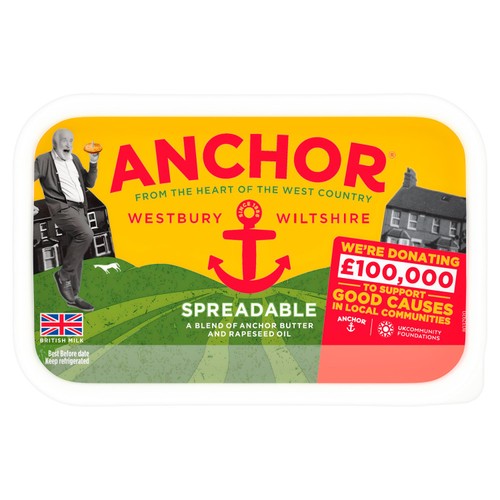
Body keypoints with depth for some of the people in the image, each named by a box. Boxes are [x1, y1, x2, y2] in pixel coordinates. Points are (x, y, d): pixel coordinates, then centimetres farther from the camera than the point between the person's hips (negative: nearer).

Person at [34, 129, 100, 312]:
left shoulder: (74, 159, 16)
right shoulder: (44, 160, -2)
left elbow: (89, 183, 17)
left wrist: (93, 163, 5)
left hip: (79, 209, 7)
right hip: (62, 207, -7)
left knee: (77, 253, 4)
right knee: (86, 234, -30)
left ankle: (73, 296, 11)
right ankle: (63, 275, -15)